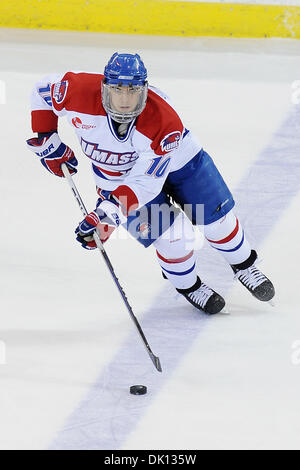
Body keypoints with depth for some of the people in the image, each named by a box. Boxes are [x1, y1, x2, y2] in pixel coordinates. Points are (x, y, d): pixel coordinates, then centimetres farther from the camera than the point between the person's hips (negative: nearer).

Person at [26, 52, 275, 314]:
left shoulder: (164, 121, -39)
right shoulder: (80, 93, -34)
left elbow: (146, 181, -39)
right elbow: (43, 91, -13)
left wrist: (109, 214, -47)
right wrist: (48, 144, -11)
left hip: (177, 159, -1)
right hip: (117, 173, 1)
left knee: (217, 217, 4)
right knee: (172, 237, -13)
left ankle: (243, 265, 35)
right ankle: (187, 285, 17)